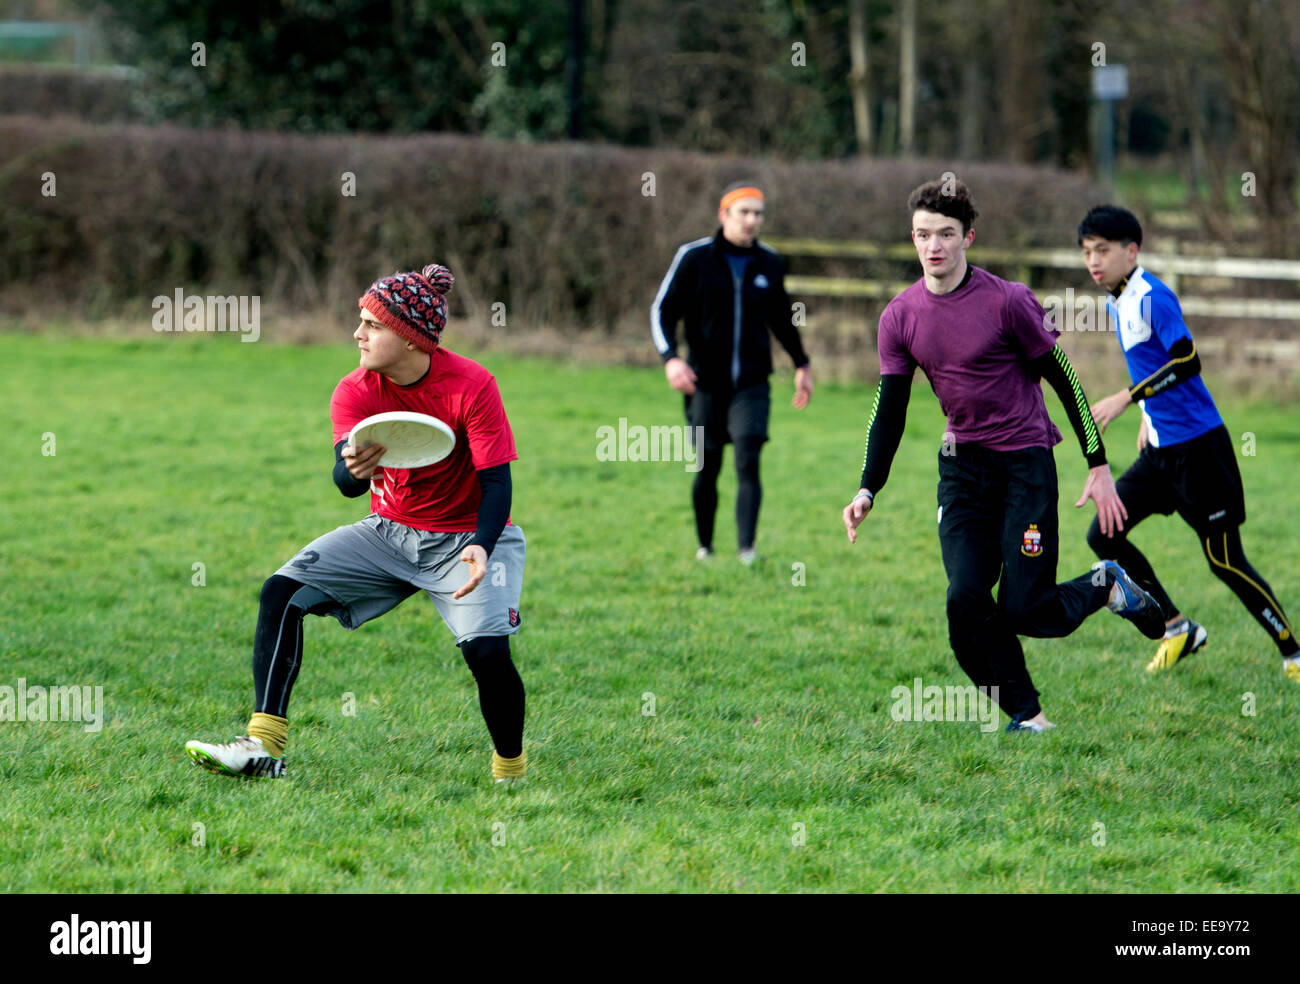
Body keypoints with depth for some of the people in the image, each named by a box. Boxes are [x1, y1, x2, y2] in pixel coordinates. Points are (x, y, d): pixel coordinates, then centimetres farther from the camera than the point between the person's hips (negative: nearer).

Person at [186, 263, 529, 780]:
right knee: (282, 592, -13)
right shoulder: (356, 391, -10)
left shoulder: (471, 385, -19)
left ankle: (511, 772, -1)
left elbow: (497, 481, -19)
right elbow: (347, 479, -22)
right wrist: (353, 470, -48)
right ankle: (262, 747, -15)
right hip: (389, 533, 4)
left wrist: (481, 548, -37)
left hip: (466, 538, -4)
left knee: (486, 649, -26)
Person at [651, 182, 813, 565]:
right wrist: (670, 358, -18)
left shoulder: (769, 263, 6)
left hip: (752, 385, 1)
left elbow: (780, 316, 23)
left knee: (748, 462, -14)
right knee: (707, 470, 4)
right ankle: (705, 546, 23)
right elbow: (661, 311, -2)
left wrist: (801, 363, 27)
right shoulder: (693, 257, -4)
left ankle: (747, 548, -19)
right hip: (705, 385, -1)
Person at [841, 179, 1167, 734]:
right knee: (965, 601, -14)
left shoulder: (1007, 301, -12)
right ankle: (1024, 714, 1)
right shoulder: (900, 318, 0)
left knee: (1024, 612, -11)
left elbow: (1064, 381, -5)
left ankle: (1106, 587, 20)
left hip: (1025, 462, -4)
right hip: (962, 467, 4)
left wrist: (1099, 467, -5)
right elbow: (889, 411, 7)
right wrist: (868, 490, -5)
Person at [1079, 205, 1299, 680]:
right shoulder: (1116, 303, 11)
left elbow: (1187, 360, -28)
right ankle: (1178, 630, 14)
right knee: (1103, 536, 3)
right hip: (1160, 447, 9)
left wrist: (1125, 399, -31)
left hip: (1198, 447, -9)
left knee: (1225, 561, -7)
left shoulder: (1152, 298, -17)